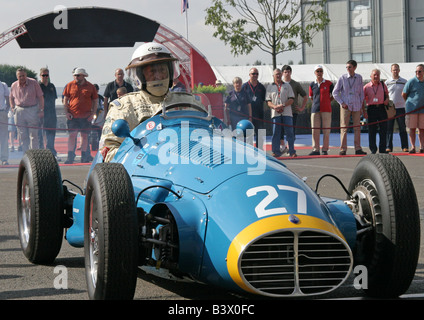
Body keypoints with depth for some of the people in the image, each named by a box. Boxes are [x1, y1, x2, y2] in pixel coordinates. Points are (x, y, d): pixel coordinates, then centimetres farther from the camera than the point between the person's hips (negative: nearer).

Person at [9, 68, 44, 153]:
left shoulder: (33, 83, -3)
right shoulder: (14, 85, 6)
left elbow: (40, 97, -1)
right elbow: (11, 98, 23)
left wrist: (41, 110, -7)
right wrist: (12, 108, 9)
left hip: (32, 110, -3)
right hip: (19, 112, 3)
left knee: (33, 135, -2)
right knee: (23, 136, 4)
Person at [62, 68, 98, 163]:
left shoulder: (90, 87, 5)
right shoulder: (70, 85, 5)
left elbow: (95, 101, 9)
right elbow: (65, 100, 9)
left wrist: (92, 114, 0)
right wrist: (66, 112, -1)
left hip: (86, 116, 1)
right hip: (72, 116, -1)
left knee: (85, 135, 7)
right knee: (72, 135, -6)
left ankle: (84, 156, 16)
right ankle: (70, 156, -5)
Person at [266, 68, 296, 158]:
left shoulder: (287, 86, 13)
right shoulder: (270, 87, 13)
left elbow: (291, 99, 5)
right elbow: (268, 101, 7)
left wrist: (283, 105, -12)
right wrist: (275, 107, -14)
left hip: (287, 112, 0)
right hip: (275, 113, 0)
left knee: (289, 132, -4)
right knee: (275, 133, -3)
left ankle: (292, 152, -1)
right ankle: (276, 152, 1)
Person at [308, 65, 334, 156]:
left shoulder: (328, 83, 5)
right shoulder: (312, 85, 10)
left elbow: (333, 95, 15)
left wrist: (327, 102, 6)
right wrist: (318, 102, 8)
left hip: (326, 110, -2)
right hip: (315, 110, 2)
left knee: (326, 130, -1)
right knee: (315, 130, -1)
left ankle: (325, 149, 4)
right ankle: (316, 149, 3)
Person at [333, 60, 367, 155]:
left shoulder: (359, 78, 7)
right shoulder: (342, 78, 0)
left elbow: (361, 93, 13)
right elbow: (335, 92, 3)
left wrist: (361, 106, 9)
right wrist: (341, 103, -6)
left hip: (356, 106, 2)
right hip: (345, 106, -2)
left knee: (357, 128, 4)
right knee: (344, 128, -3)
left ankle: (358, 149, 9)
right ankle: (343, 149, 0)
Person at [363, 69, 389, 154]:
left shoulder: (383, 85, 11)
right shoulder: (366, 87, 3)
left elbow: (386, 94, 24)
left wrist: (387, 99, 1)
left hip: (382, 108, 2)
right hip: (371, 109, -2)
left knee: (383, 129, 2)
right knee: (372, 130, -1)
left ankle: (382, 149, 10)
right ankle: (373, 149, 7)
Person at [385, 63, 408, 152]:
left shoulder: (404, 82, 8)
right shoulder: (387, 82, 8)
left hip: (401, 108, 0)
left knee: (402, 128, 2)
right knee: (389, 128, 1)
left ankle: (405, 147, 6)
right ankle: (388, 147, 6)